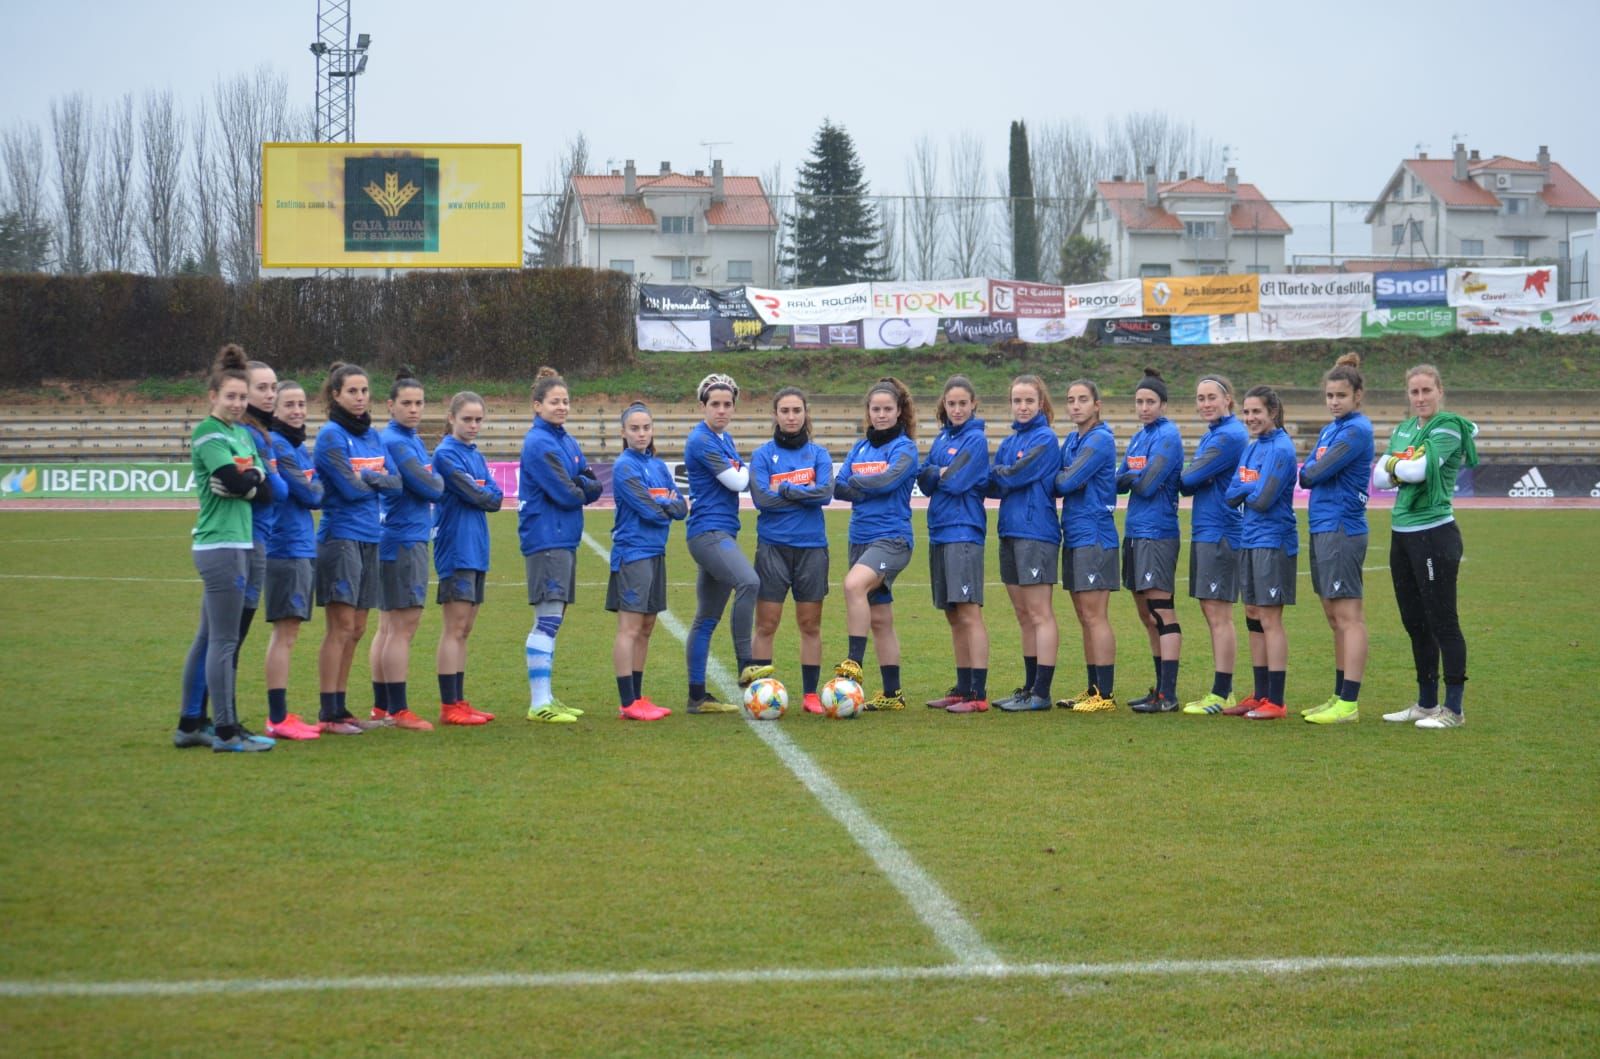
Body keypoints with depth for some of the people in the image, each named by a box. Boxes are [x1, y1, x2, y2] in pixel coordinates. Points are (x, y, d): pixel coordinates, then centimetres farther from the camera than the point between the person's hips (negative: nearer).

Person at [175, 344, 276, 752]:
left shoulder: (242, 433, 16)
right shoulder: (208, 434, -9)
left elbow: (266, 491, 7)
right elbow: (237, 481, -20)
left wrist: (248, 478, -12)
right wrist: (253, 480, -1)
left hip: (237, 544, 9)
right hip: (220, 546, -9)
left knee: (208, 638, 12)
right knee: (224, 641, -6)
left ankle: (190, 725, 18)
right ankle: (226, 731, -2)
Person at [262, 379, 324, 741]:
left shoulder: (300, 447, 17)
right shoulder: (275, 445, -12)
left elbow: (318, 493, 12)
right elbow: (309, 495, -14)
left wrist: (311, 486, -6)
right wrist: (316, 488, 5)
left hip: (304, 548, 9)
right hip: (286, 548, -9)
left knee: (287, 633, 12)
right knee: (285, 633, -8)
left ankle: (280, 715, 17)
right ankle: (278, 719, -7)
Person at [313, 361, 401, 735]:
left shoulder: (372, 436, 14)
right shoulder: (331, 435, -8)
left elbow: (396, 482, 7)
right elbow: (350, 488, -15)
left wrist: (369, 477, -10)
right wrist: (378, 480, 1)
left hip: (369, 538, 7)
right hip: (340, 536, -7)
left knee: (356, 630, 9)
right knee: (341, 627, -8)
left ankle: (341, 708, 15)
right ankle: (328, 715, -5)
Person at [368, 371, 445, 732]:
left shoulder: (411, 440, 16)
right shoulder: (395, 442, -15)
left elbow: (429, 485, 14)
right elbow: (429, 488, -16)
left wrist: (431, 482, -5)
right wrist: (438, 480, 2)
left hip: (409, 539, 10)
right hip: (403, 542, -10)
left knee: (388, 627, 13)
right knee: (404, 627, -8)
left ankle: (381, 707, 19)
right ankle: (398, 711, -6)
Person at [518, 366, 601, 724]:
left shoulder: (567, 442, 15)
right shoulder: (538, 443, -12)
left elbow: (594, 487, 10)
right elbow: (565, 494, -17)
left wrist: (579, 486, -9)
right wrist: (581, 490, 3)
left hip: (565, 539, 9)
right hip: (545, 540, -9)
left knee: (551, 620, 12)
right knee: (547, 619, -10)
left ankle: (544, 697, 17)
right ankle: (539, 703, -10)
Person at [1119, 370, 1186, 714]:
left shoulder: (1167, 435, -9)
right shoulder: (1139, 437, 16)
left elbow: (1147, 484, -18)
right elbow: (1119, 482, 12)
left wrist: (1131, 477, 0)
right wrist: (1134, 477, -7)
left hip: (1157, 533, -9)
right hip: (1135, 532, 9)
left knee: (1161, 613, -10)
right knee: (1147, 616, 12)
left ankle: (1168, 695, -11)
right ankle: (1160, 690, 19)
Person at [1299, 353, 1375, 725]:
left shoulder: (1357, 430, -12)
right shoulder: (1330, 429, 17)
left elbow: (1317, 472, -15)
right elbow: (1305, 475, 14)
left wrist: (1312, 468, 5)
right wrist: (1314, 468, -6)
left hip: (1342, 529, -10)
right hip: (1322, 528, 10)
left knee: (1348, 617, -9)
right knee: (1334, 618, 12)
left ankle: (1349, 704, -10)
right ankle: (1339, 696, 18)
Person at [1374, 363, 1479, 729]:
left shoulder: (1448, 427, -8)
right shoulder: (1403, 429, 15)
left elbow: (1419, 469, -20)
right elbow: (1379, 477, 8)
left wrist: (1395, 464, -2)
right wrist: (1404, 467, -9)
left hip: (1434, 534, -8)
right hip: (1402, 534, 8)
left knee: (1442, 622, -5)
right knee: (1414, 622, 14)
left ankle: (1453, 709, 0)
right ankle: (1426, 703, 24)